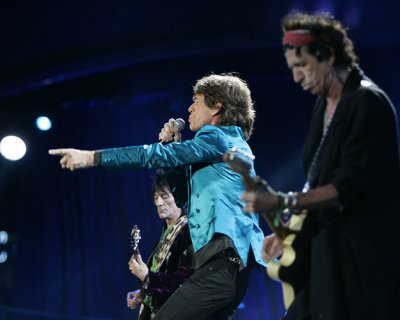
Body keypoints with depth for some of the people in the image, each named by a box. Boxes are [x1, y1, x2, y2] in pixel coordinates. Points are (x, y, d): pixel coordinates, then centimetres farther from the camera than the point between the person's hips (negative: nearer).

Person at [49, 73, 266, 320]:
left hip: (224, 260, -10)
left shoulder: (218, 138, -2)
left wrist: (92, 157, -8)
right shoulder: (231, 144, 28)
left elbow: (157, 156, -9)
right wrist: (172, 147, 18)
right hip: (231, 263, 10)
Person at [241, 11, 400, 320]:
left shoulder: (368, 103, -15)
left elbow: (352, 187, -22)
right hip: (327, 253, 9)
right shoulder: (325, 103, 12)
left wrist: (283, 202, -24)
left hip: (364, 257, -9)